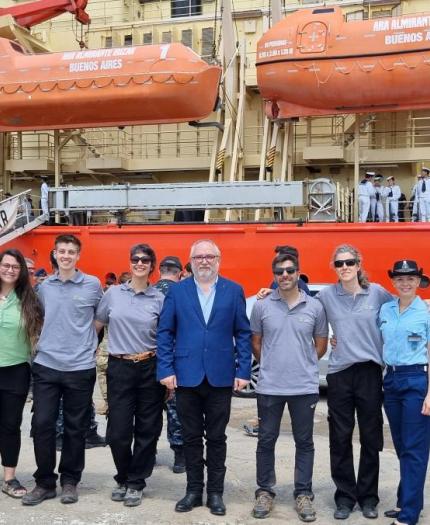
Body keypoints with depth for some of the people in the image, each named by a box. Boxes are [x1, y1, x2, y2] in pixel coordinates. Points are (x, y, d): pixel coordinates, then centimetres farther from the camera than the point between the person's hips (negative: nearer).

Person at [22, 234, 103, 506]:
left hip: (80, 367, -2)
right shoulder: (44, 286, 6)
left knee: (75, 428, 8)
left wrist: (85, 341, 8)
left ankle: (70, 480, 23)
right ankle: (45, 482, 16)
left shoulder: (93, 284, -2)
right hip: (46, 365, 2)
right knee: (42, 424, 1)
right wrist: (49, 340, 11)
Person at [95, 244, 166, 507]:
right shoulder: (113, 293, 3)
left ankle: (136, 483, 25)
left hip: (150, 368, 0)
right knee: (118, 431, 2)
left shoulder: (159, 299, 0)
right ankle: (123, 478, 27)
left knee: (147, 430, 7)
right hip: (119, 368, 1)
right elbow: (96, 325, 14)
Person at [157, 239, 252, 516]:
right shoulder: (177, 291, 3)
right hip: (186, 375, 1)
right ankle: (194, 490, 24)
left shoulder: (234, 291, 3)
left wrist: (243, 371, -5)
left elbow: (243, 333, 2)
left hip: (220, 376, 0)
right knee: (191, 437, 11)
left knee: (217, 437, 9)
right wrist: (166, 370, -6)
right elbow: (165, 333, 2)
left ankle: (215, 492, 22)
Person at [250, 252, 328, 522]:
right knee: (266, 440, 9)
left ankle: (303, 494, 22)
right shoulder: (262, 306, -1)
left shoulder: (315, 307, -1)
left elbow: (321, 345, 9)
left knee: (304, 442, 9)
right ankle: (265, 492, 24)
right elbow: (256, 343, 9)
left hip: (305, 387, 0)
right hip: (269, 387, 0)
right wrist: (271, 366, 10)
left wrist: (303, 365, 9)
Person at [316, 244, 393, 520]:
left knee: (371, 438, 9)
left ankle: (368, 497, 24)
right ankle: (345, 497, 21)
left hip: (369, 372, 0)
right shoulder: (326, 295, 0)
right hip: (339, 373, 0)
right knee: (340, 440, 6)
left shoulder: (377, 292, 0)